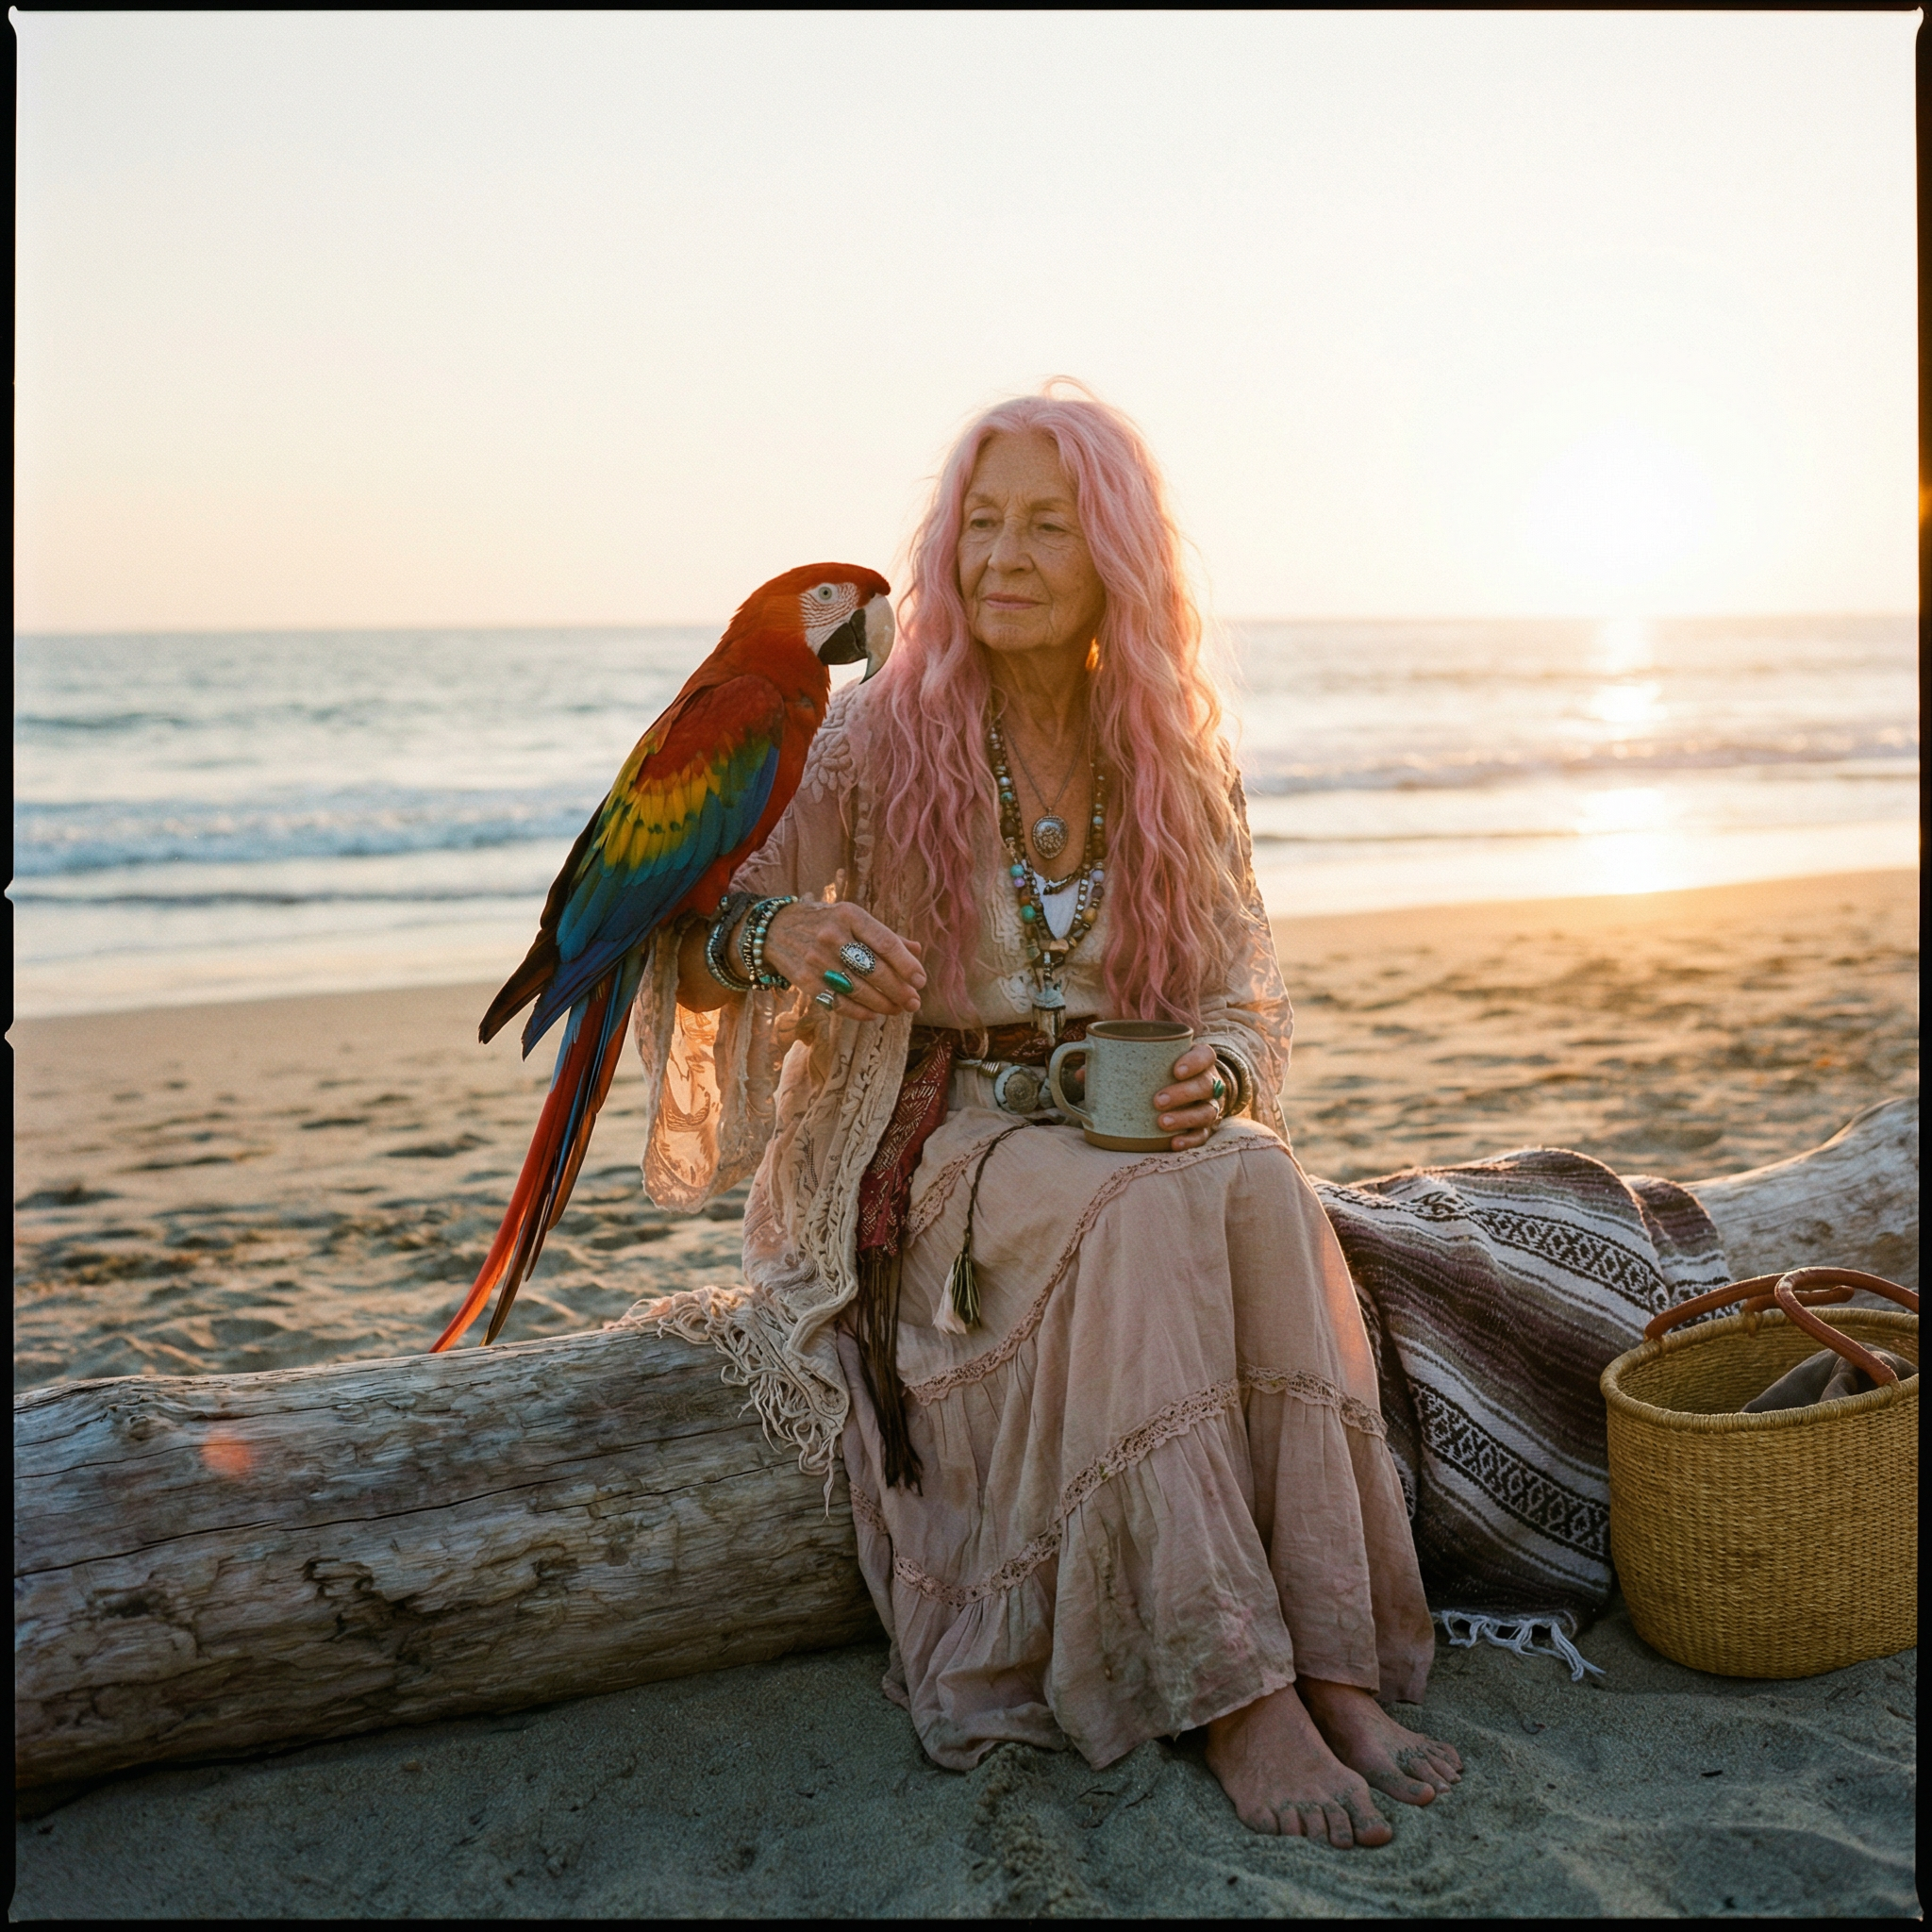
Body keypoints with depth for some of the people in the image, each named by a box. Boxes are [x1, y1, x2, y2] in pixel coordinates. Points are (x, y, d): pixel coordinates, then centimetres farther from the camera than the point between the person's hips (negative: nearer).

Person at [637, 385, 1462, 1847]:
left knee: (1260, 1189, -29)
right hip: (923, 1154, -3)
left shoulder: (1182, 768, 4)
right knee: (1148, 1217, -32)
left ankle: (1330, 1662, -28)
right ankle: (1231, 1696, -30)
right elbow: (683, 949, -6)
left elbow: (1249, 1002, 9)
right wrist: (775, 936, -30)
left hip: (1130, 1136, 3)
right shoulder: (877, 739, -5)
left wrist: (1217, 1079, -15)